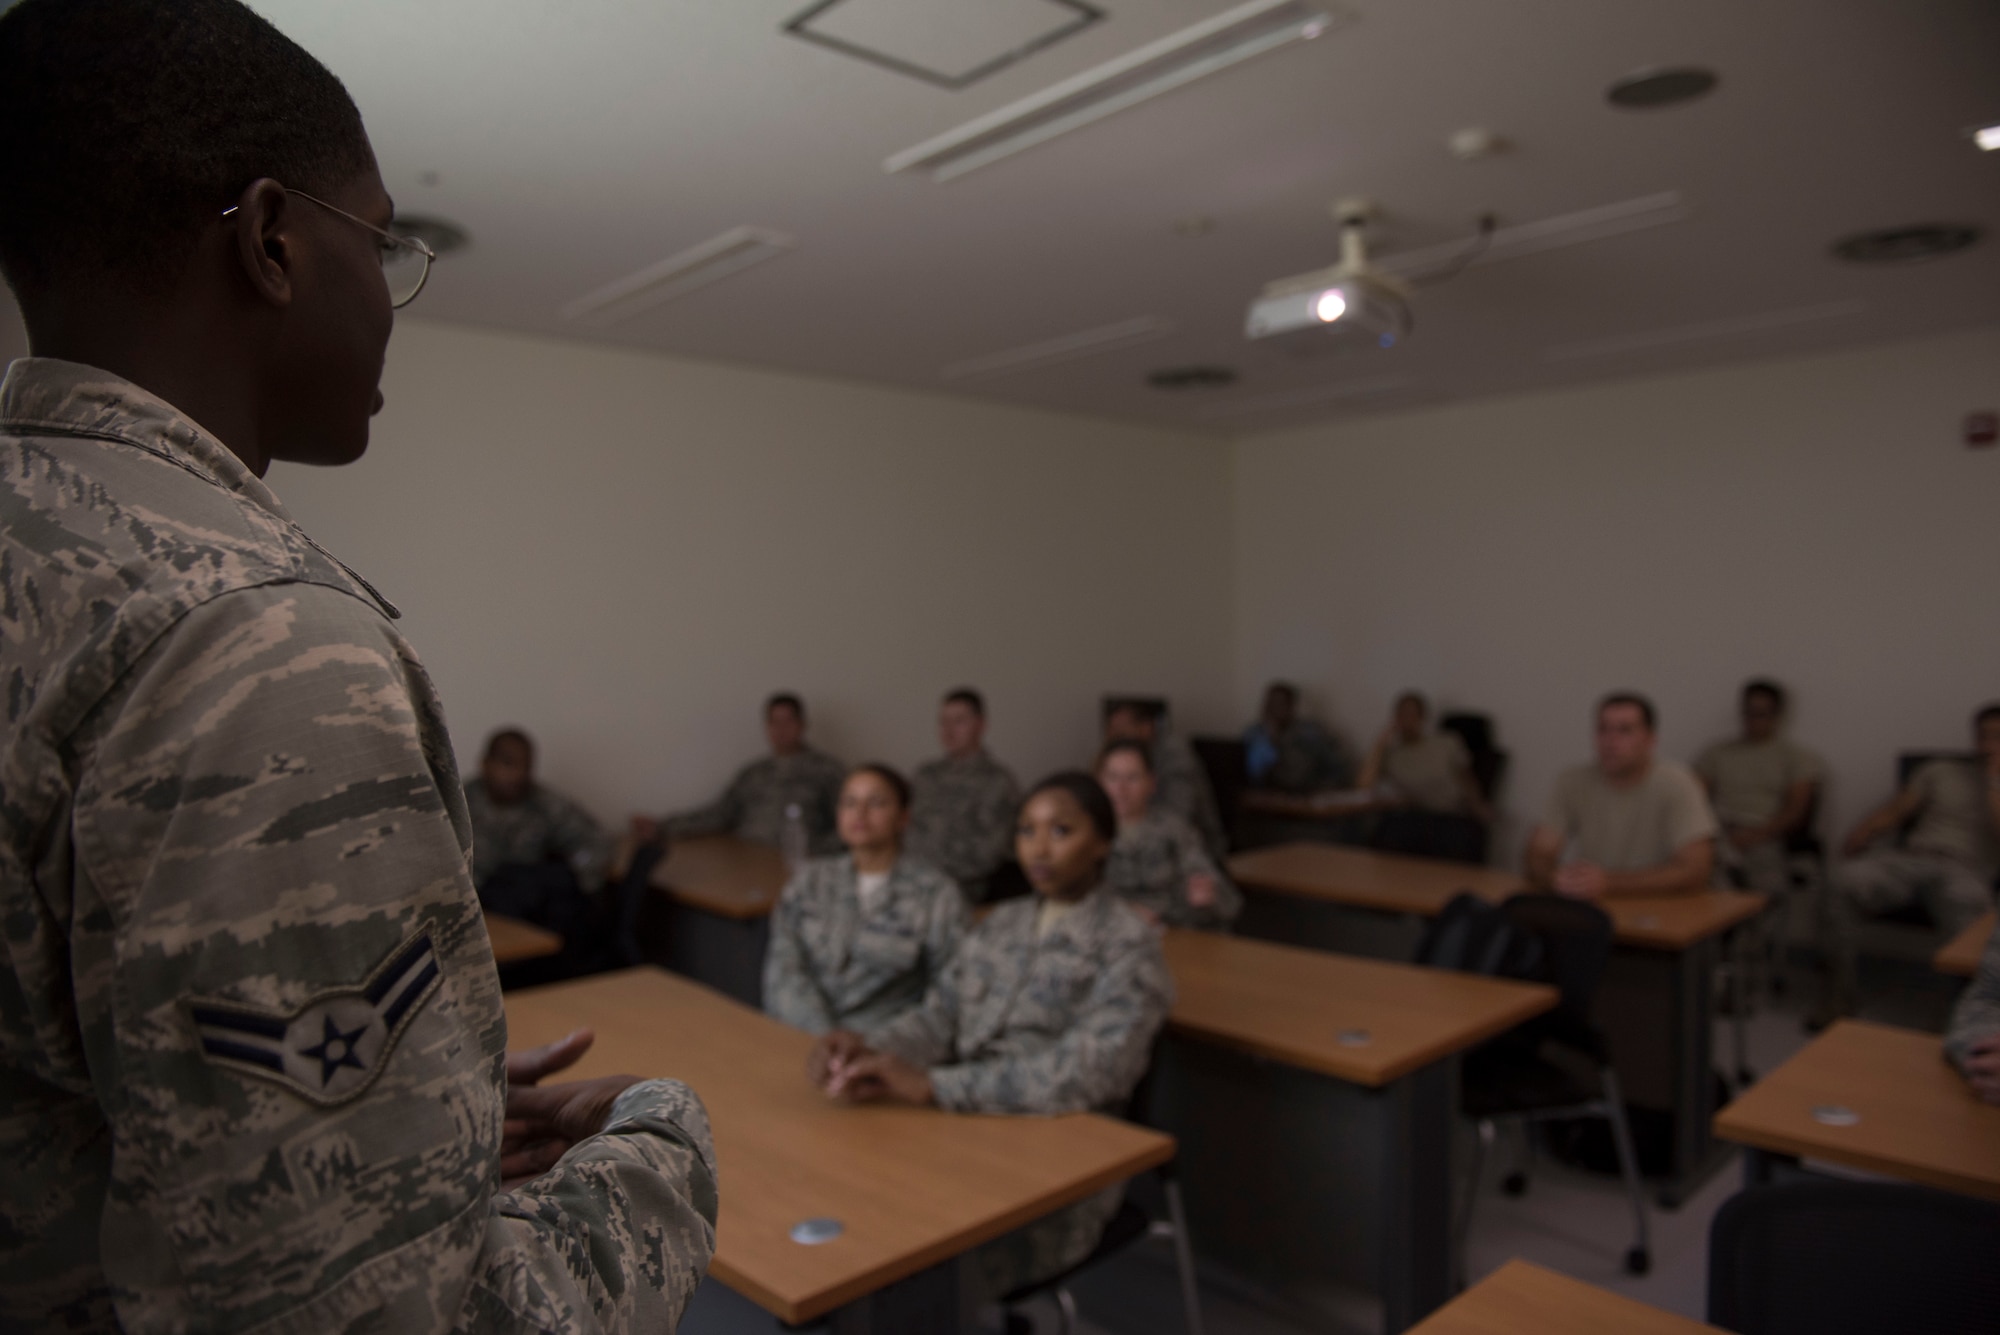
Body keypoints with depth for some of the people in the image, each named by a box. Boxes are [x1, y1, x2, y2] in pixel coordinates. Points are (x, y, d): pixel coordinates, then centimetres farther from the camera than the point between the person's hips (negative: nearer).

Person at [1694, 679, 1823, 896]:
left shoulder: (1797, 756, 18)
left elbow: (1797, 812, 4)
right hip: (1717, 834, 1)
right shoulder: (1719, 752, 25)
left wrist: (1759, 833, -15)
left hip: (1763, 839, -1)